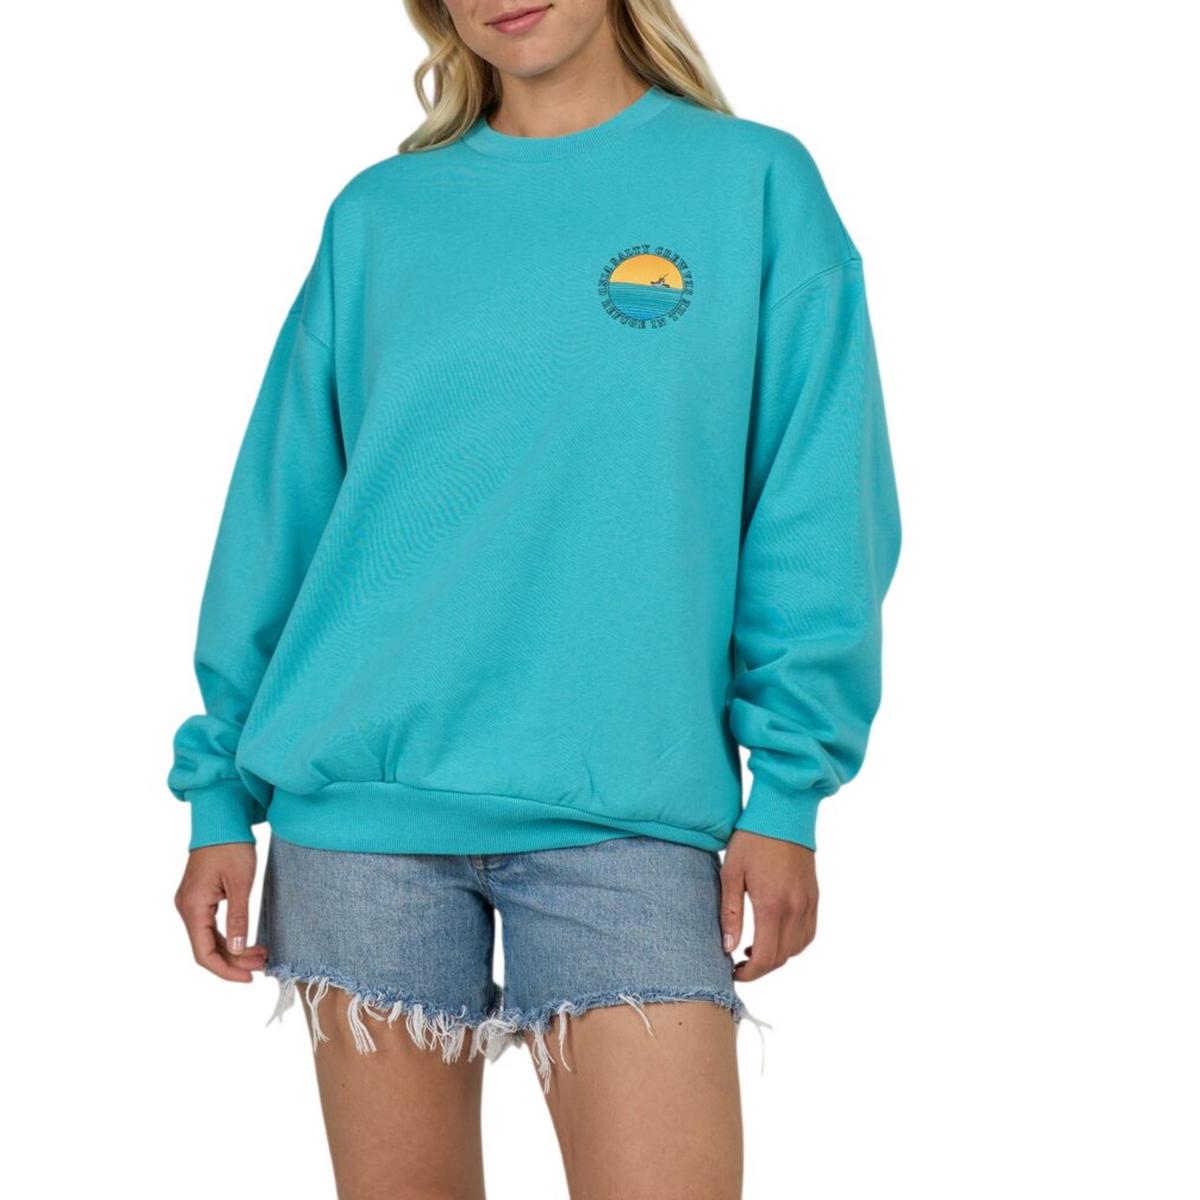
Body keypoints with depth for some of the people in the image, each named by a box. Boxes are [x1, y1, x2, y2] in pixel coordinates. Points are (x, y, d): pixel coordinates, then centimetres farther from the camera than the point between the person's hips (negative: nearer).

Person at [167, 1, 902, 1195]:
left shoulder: (753, 180, 5)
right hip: (361, 797, 2)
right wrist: (220, 792, 7)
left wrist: (787, 791, -5)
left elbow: (815, 510, 1)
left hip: (626, 807, -2)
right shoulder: (378, 213, 11)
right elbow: (279, 507, 11)